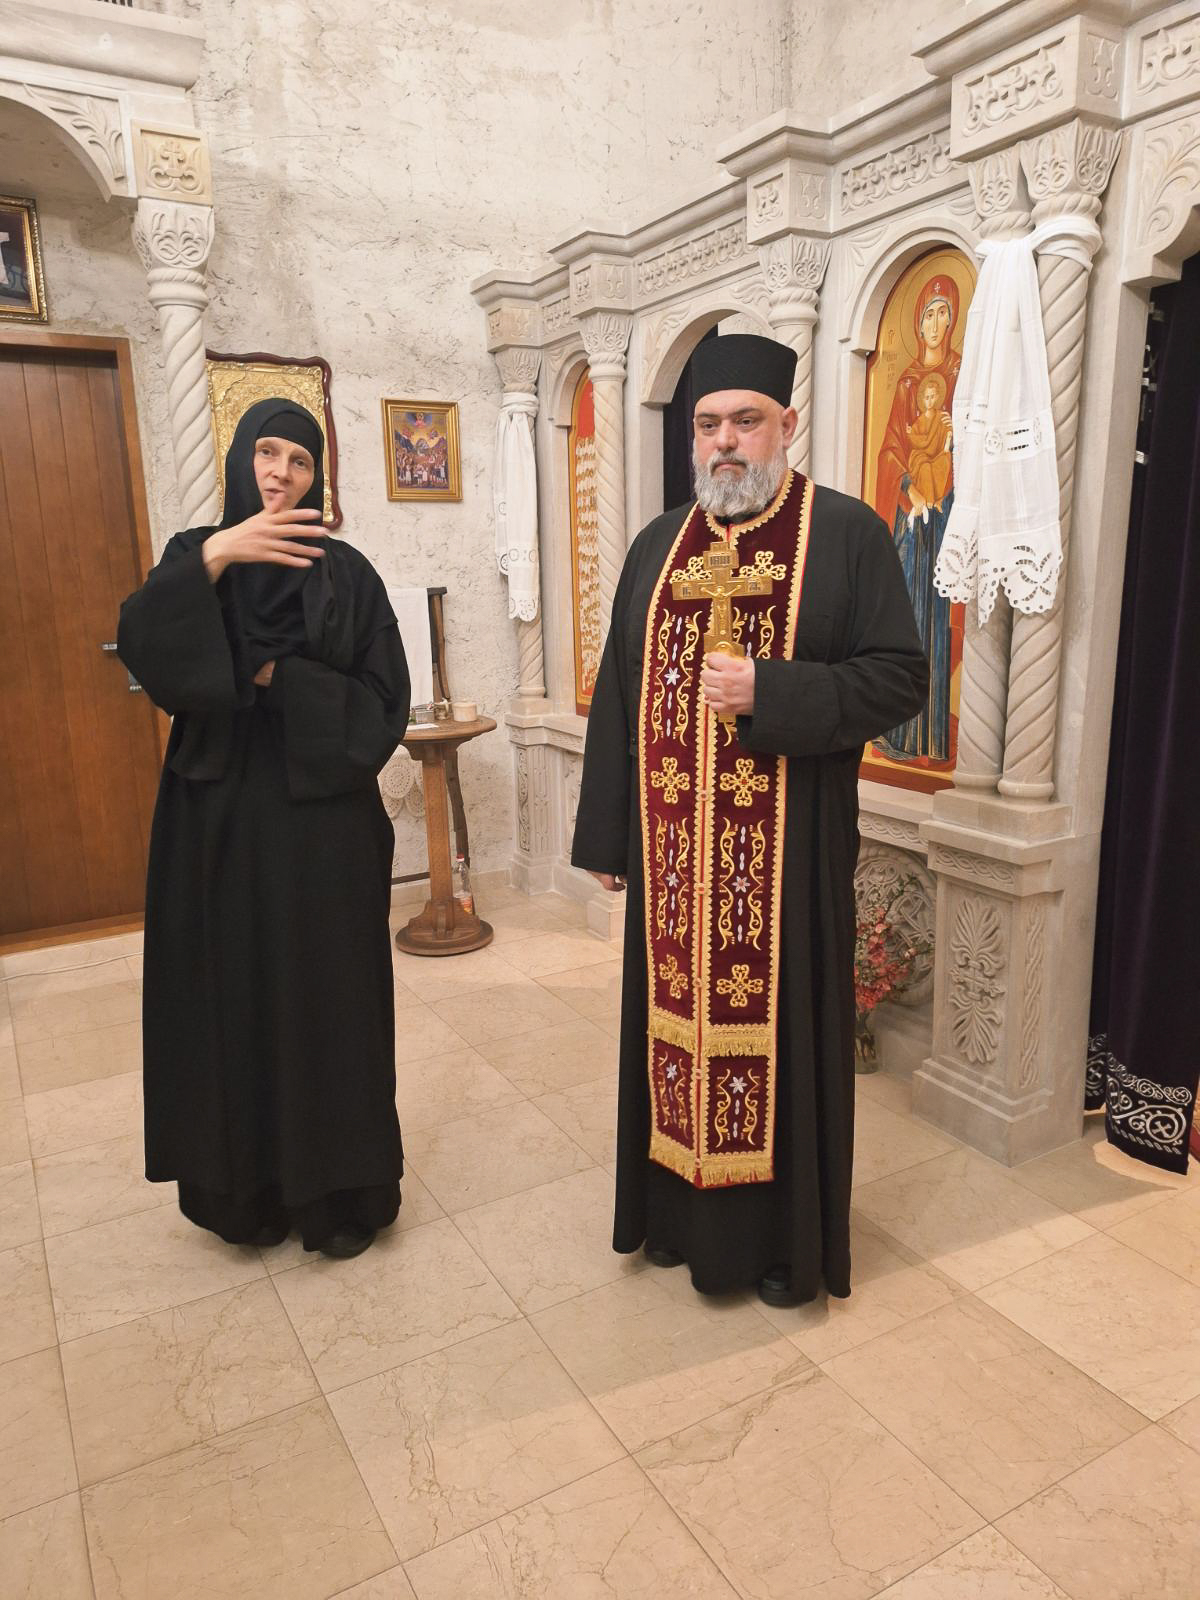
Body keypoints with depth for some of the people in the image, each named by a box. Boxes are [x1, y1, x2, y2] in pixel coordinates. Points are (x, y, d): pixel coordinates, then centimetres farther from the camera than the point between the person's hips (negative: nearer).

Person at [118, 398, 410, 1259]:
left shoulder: (346, 572, 3)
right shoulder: (194, 556, 7)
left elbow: (384, 700, -3)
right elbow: (139, 645, -13)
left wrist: (277, 677, -13)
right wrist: (214, 557, -26)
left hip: (322, 816, -1)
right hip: (218, 815, 2)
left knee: (328, 1001, 4)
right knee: (231, 999, 8)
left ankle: (341, 1191, 21)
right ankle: (246, 1187, 26)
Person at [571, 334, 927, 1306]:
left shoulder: (847, 535, -2)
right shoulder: (658, 545, 11)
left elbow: (900, 677, -7)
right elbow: (618, 695, 10)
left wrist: (766, 692, -21)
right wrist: (606, 834, 7)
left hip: (789, 848, -4)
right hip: (673, 849, 4)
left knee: (780, 1023, 6)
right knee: (677, 1015, 13)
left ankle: (788, 1234, 28)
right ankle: (681, 1209, 34)